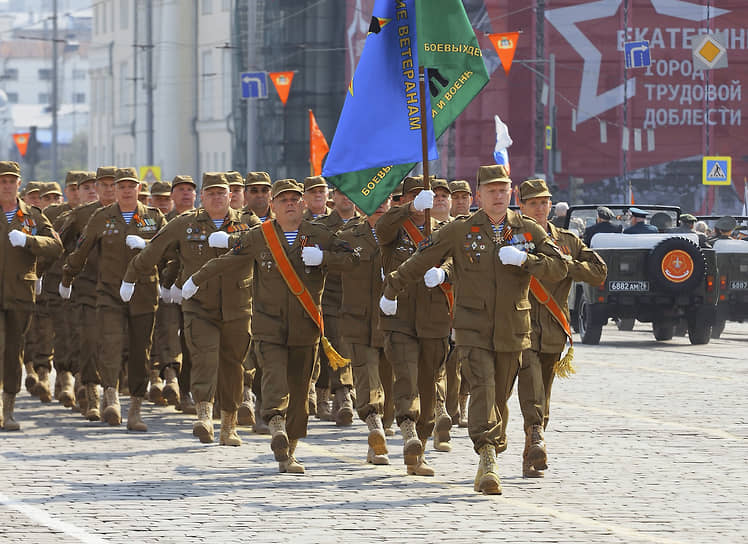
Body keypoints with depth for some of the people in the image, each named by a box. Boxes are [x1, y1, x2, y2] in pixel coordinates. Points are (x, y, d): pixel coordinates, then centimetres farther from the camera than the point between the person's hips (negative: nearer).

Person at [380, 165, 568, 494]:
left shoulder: (529, 231, 6)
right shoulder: (459, 231, 2)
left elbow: (558, 268, -1)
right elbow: (420, 261, 11)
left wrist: (524, 259, -17)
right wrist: (392, 290, 17)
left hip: (513, 330, 3)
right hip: (473, 328, -3)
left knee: (500, 396, 9)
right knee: (483, 387, -20)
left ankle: (487, 461, 25)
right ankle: (488, 460, -29)